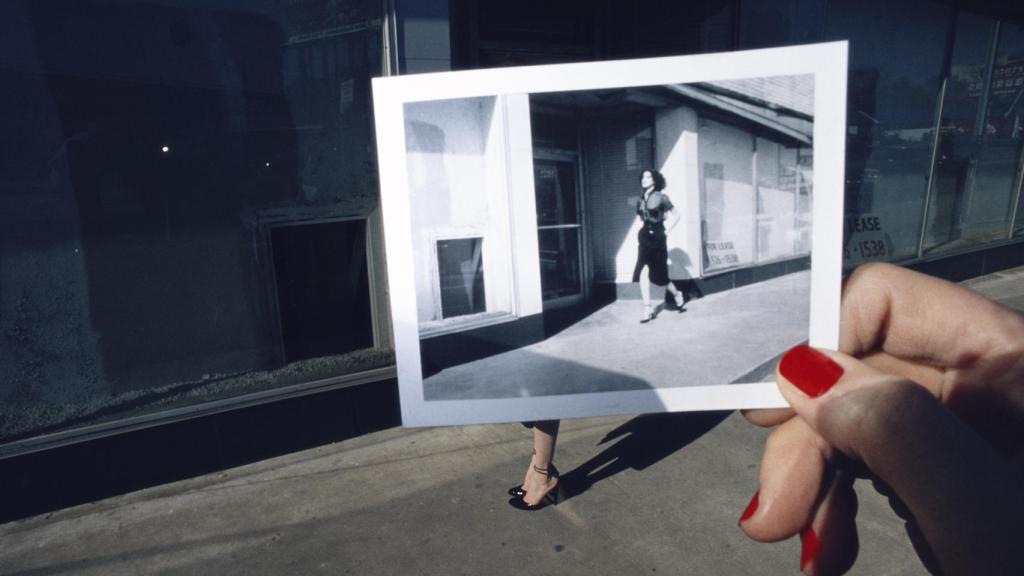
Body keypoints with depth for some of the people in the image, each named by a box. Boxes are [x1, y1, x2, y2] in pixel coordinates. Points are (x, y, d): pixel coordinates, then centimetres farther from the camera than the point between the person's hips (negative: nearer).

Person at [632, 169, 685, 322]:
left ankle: (677, 294, 33)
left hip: (657, 239, -4)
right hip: (644, 239, 4)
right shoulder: (640, 200, 9)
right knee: (643, 273, -7)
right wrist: (643, 228, 10)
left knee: (659, 275, 4)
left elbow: (676, 215, -1)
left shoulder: (661, 197, -5)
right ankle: (648, 309, -4)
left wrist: (667, 231, -4)